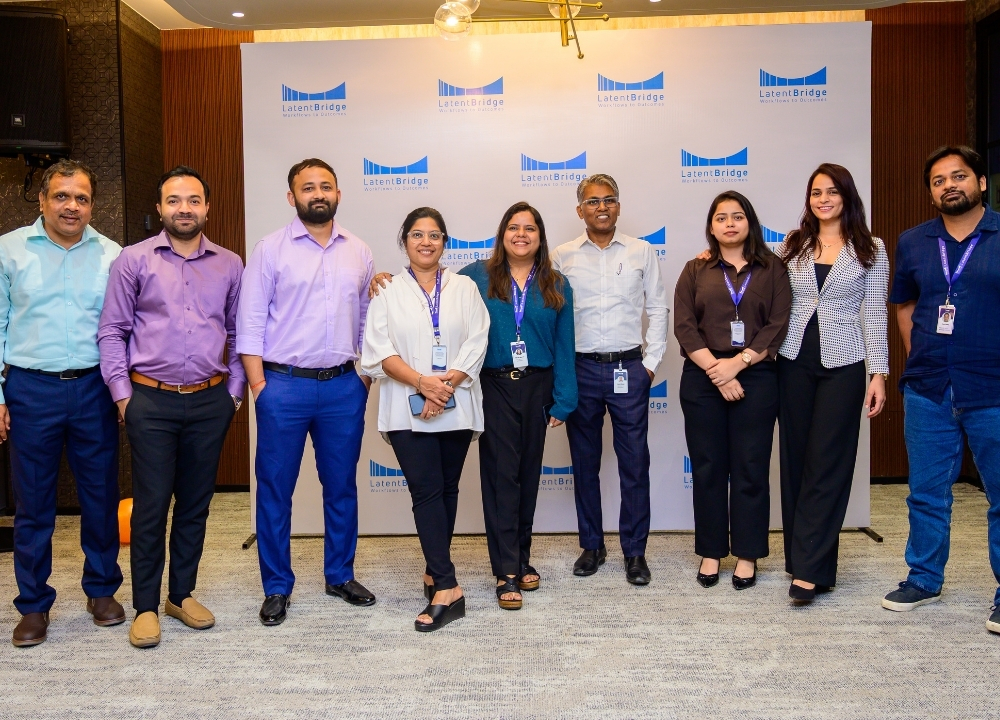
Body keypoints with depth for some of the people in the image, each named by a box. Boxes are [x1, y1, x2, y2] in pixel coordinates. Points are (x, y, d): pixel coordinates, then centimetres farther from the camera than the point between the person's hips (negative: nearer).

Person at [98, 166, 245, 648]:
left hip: (210, 401, 2)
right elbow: (112, 332, 2)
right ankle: (146, 607, 15)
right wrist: (122, 392, -3)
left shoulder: (230, 265, 7)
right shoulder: (133, 260, 0)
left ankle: (182, 594, 25)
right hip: (151, 400, -2)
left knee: (195, 504, 11)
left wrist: (234, 391, 7)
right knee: (151, 506, 2)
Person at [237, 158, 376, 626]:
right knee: (275, 489, 5)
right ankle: (276, 587, 19)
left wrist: (366, 376, 6)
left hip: (344, 386, 3)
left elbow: (366, 320, 12)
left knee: (342, 486, 12)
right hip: (284, 384, -3)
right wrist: (259, 385, -8)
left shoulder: (358, 252, 8)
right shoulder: (270, 250, -1)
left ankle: (341, 575, 28)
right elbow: (250, 323, -3)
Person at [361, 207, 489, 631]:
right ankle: (447, 588, -9)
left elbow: (475, 345, 0)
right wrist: (422, 383, -16)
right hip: (408, 410, -2)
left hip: (456, 407, 2)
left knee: (447, 490, 10)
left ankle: (436, 570, 25)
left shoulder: (464, 289, 9)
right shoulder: (388, 291, 5)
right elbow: (379, 349, -4)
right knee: (426, 492, -8)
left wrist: (446, 386, -13)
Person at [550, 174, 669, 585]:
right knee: (584, 462, 10)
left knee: (634, 463, 2)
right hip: (580, 370, 1)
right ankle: (591, 545, 24)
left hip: (629, 369, 0)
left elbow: (657, 309, 7)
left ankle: (635, 551, 15)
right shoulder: (561, 257, 3)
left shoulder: (641, 252, 5)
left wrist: (651, 361, 1)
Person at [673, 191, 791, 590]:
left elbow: (779, 324, -2)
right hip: (702, 380, 1)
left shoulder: (771, 268, 7)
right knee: (708, 468, 6)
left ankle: (747, 555, 16)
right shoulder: (696, 270, 8)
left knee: (750, 468, 4)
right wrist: (716, 371, -12)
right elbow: (684, 326, -1)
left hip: (756, 378, -1)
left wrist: (737, 362, -13)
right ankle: (711, 552, 18)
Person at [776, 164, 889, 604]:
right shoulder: (793, 245, 9)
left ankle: (808, 571, -3)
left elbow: (875, 314, 1)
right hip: (794, 361, 3)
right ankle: (803, 554, 19)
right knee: (795, 460, 6)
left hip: (842, 365, -2)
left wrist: (879, 373, -4)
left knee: (827, 463, -4)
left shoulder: (870, 250, 3)